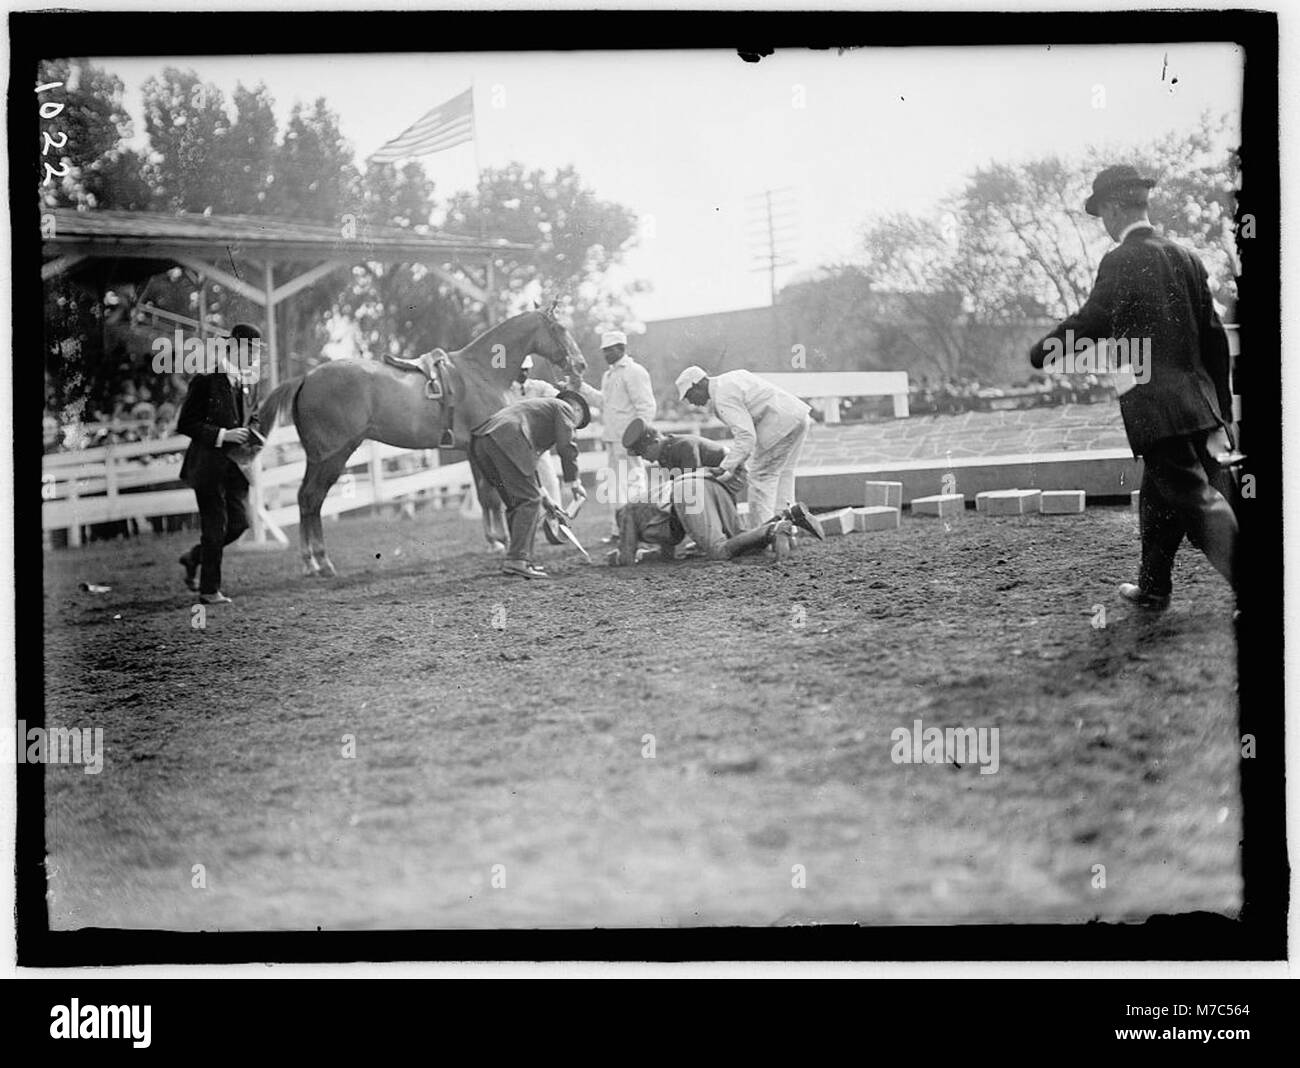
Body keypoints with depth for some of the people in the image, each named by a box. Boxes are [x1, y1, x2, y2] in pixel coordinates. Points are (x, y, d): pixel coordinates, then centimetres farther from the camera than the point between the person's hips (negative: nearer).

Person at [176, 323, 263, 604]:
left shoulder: (250, 380, 7)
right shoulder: (208, 380, -14)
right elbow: (185, 424, -13)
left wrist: (252, 434, 1)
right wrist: (222, 435, -20)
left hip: (236, 462, 6)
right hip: (209, 462, -6)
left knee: (239, 522, 4)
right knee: (215, 526, -2)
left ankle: (194, 558, 28)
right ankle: (209, 590, 10)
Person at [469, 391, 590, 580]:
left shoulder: (537, 405, 41)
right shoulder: (564, 408, 17)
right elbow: (566, 446, 1)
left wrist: (544, 497, 41)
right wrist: (573, 482, 9)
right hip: (507, 438, -9)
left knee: (516, 503, 15)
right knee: (529, 500, -7)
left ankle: (523, 560, 13)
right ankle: (517, 560, -15)